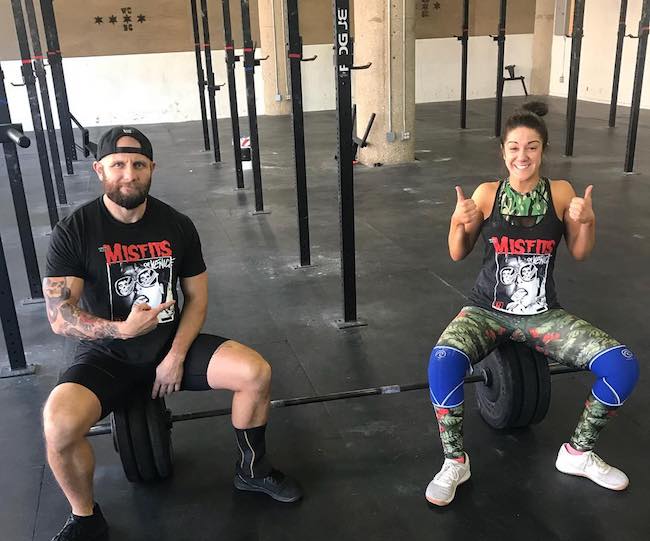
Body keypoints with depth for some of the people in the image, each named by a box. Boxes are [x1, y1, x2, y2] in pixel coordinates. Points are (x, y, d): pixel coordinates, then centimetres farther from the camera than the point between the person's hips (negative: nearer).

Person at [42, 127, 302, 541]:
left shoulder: (177, 226, -4)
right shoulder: (74, 231, -14)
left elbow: (197, 297, 2)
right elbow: (59, 317, -16)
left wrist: (176, 357, -11)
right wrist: (120, 329, -33)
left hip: (170, 344, 3)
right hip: (107, 356, -2)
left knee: (257, 372, -18)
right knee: (60, 424, -32)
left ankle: (252, 469, 10)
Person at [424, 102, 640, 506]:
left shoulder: (561, 192, -2)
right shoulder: (487, 194, -5)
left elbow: (580, 254, 5)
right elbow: (458, 254, 1)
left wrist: (587, 221, -16)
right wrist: (459, 222, -20)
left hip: (543, 314, 2)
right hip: (488, 311, -2)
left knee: (623, 367, -15)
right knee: (443, 363, -32)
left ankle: (578, 454, 10)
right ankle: (455, 461, -7)